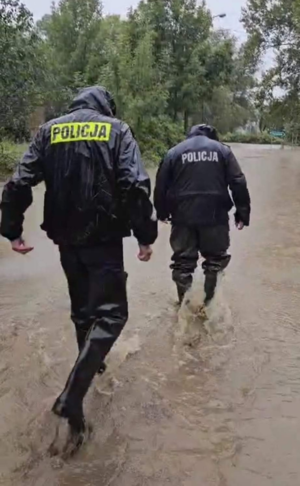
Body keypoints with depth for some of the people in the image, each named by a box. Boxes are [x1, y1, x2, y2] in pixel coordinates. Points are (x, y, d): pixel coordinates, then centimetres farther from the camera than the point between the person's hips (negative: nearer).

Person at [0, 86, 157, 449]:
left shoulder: (49, 131, 8)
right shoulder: (116, 130, 0)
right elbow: (136, 186, -13)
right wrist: (145, 235, -8)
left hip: (66, 238, 4)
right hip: (104, 238, -4)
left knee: (82, 307, 23)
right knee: (110, 312, 0)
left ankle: (92, 364, 42)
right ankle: (72, 396, -13)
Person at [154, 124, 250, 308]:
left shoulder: (175, 151, 9)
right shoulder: (222, 149, 8)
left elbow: (161, 185, 8)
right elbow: (238, 183, 1)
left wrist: (162, 213, 20)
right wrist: (243, 213, 4)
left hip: (183, 216, 1)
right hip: (215, 215, 0)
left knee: (183, 261, 10)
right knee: (216, 258, 14)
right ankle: (209, 302, 18)